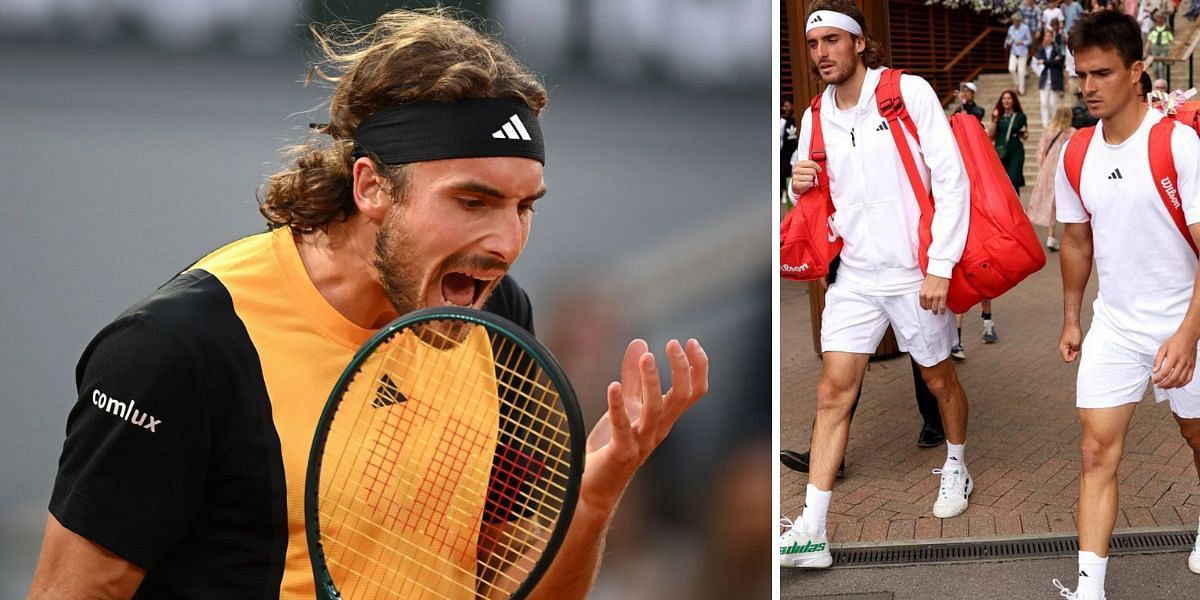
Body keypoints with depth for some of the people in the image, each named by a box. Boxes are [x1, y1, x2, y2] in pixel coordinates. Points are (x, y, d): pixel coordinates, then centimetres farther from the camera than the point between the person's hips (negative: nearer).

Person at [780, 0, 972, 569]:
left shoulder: (909, 92, -9)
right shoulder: (816, 118, 7)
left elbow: (951, 177, -12)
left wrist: (940, 266, -17)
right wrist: (799, 186, -6)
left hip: (915, 271, -4)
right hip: (856, 272, 4)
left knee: (939, 378, 13)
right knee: (834, 389, -4)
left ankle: (956, 466, 43)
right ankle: (811, 531, -8)